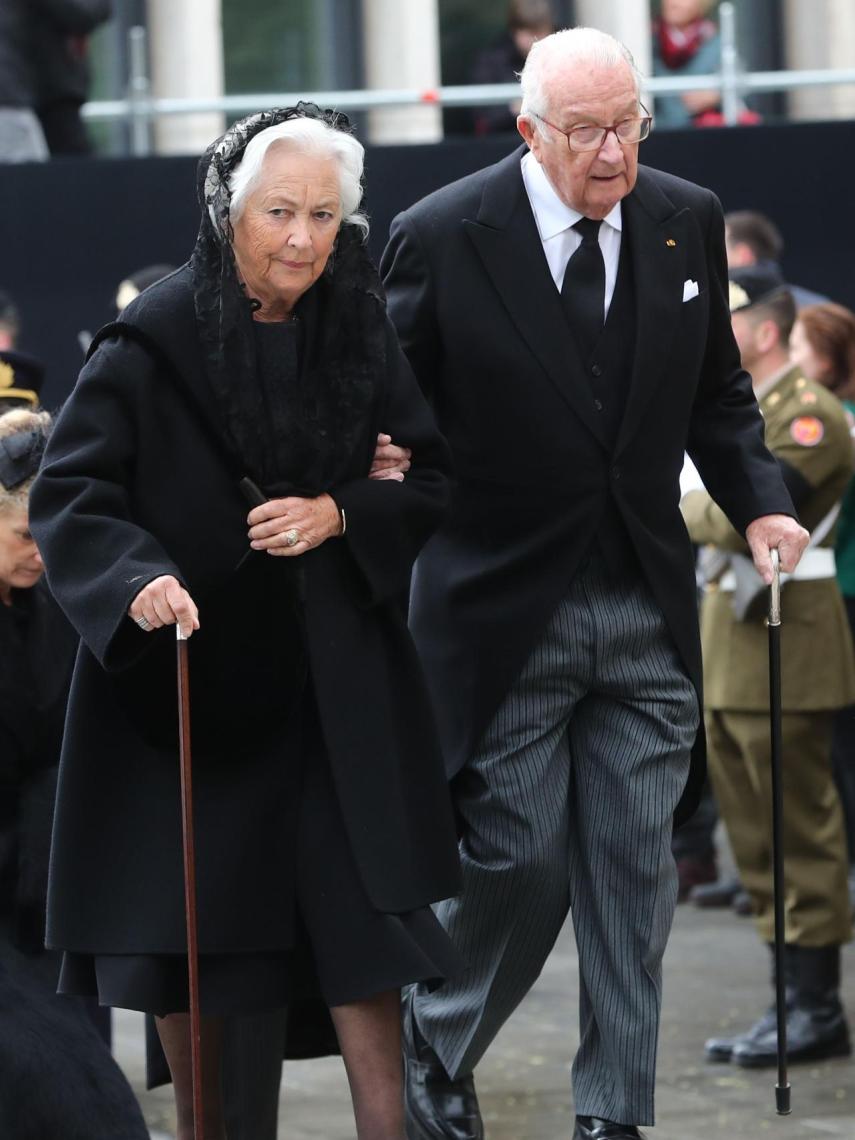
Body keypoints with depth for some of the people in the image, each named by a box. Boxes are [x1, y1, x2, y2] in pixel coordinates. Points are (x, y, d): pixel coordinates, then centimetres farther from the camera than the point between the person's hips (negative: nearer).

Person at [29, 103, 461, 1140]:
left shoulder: (360, 339, 1)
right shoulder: (152, 343, -10)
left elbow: (431, 481, 7)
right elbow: (67, 496, -12)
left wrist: (337, 516, -12)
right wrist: (138, 578, -30)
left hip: (328, 680, 2)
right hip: (184, 669, -2)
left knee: (358, 909, -5)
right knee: (185, 928, 6)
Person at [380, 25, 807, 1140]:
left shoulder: (688, 223, 4)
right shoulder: (442, 237, -8)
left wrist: (758, 500, 0)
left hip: (648, 616, 4)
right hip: (507, 616, -4)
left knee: (633, 870, 4)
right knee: (519, 860, -2)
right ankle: (434, 1048, 23)